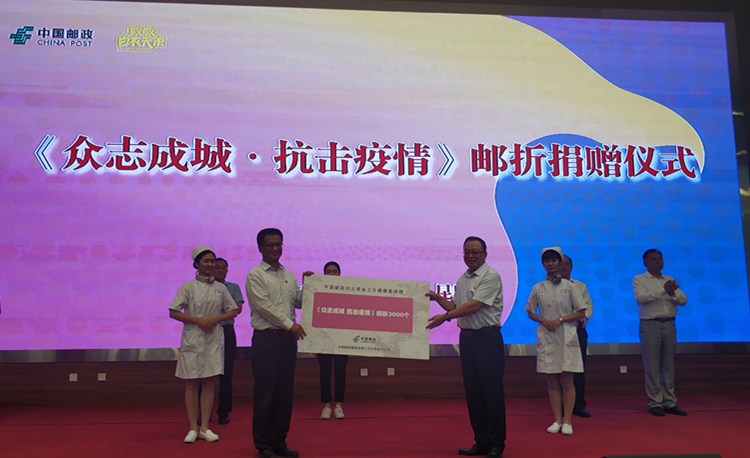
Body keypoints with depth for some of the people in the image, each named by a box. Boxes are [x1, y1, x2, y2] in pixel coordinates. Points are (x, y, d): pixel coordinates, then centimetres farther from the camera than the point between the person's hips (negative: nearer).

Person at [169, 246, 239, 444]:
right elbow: (173, 312, -5)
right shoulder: (188, 287, -2)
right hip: (193, 339, -2)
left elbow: (233, 310, 8)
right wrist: (198, 320, -14)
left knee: (209, 384, 5)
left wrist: (215, 319, -9)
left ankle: (204, 427, 13)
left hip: (214, 338, 3)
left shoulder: (220, 288, 6)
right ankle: (193, 428, 13)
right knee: (192, 384, 3)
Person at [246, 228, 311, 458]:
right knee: (264, 393, 0)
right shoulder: (255, 276, -6)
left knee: (285, 392, 10)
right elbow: (265, 306, -15)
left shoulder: (289, 275, 14)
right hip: (266, 338, -6)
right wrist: (290, 324, -19)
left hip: (288, 337, 6)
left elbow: (298, 302, 13)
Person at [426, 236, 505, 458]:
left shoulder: (490, 276, -9)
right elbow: (455, 306, 18)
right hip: (466, 338, 8)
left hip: (487, 338, -7)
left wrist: (444, 317, -20)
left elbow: (474, 306, -18)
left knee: (491, 391, -3)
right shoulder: (462, 279, 15)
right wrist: (438, 298, 3)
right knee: (472, 392, 10)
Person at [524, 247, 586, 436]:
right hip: (546, 337, 2)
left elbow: (581, 312, 1)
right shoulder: (538, 288, 5)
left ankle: (567, 421, 6)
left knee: (567, 381, 0)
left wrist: (561, 319, -12)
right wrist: (544, 321, -9)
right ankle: (557, 420, 12)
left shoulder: (569, 286, 1)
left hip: (566, 336, -1)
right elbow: (530, 312, 9)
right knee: (552, 381, 5)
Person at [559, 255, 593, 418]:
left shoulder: (581, 286, 18)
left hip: (578, 327, 3)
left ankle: (579, 405, 7)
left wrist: (585, 316, -8)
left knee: (579, 366, 0)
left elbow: (588, 305, 12)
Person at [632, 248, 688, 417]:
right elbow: (640, 297, -16)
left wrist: (673, 292, -13)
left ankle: (669, 402, 13)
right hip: (650, 325, -4)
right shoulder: (639, 279, 2)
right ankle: (655, 403, 3)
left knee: (669, 365, 7)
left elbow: (683, 300, 7)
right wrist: (663, 290, -20)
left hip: (669, 325, 4)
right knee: (652, 366, -2)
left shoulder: (669, 280, 15)